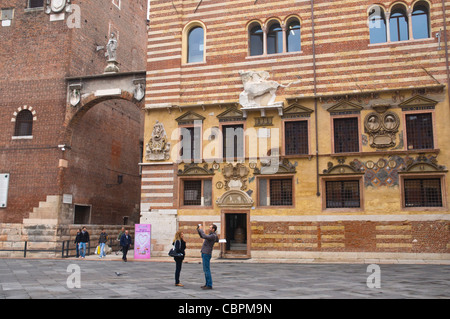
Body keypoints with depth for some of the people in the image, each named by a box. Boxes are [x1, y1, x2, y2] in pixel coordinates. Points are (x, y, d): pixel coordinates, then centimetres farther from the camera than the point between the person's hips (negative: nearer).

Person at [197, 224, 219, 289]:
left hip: (206, 254, -10)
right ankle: (207, 284, 17)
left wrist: (201, 229, -17)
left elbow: (204, 236, -31)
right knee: (205, 270, 12)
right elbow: (202, 236, 26)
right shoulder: (211, 235, 16)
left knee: (207, 270, -8)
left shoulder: (213, 236, -16)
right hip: (204, 254, 10)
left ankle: (209, 285, -4)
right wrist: (199, 230, 12)